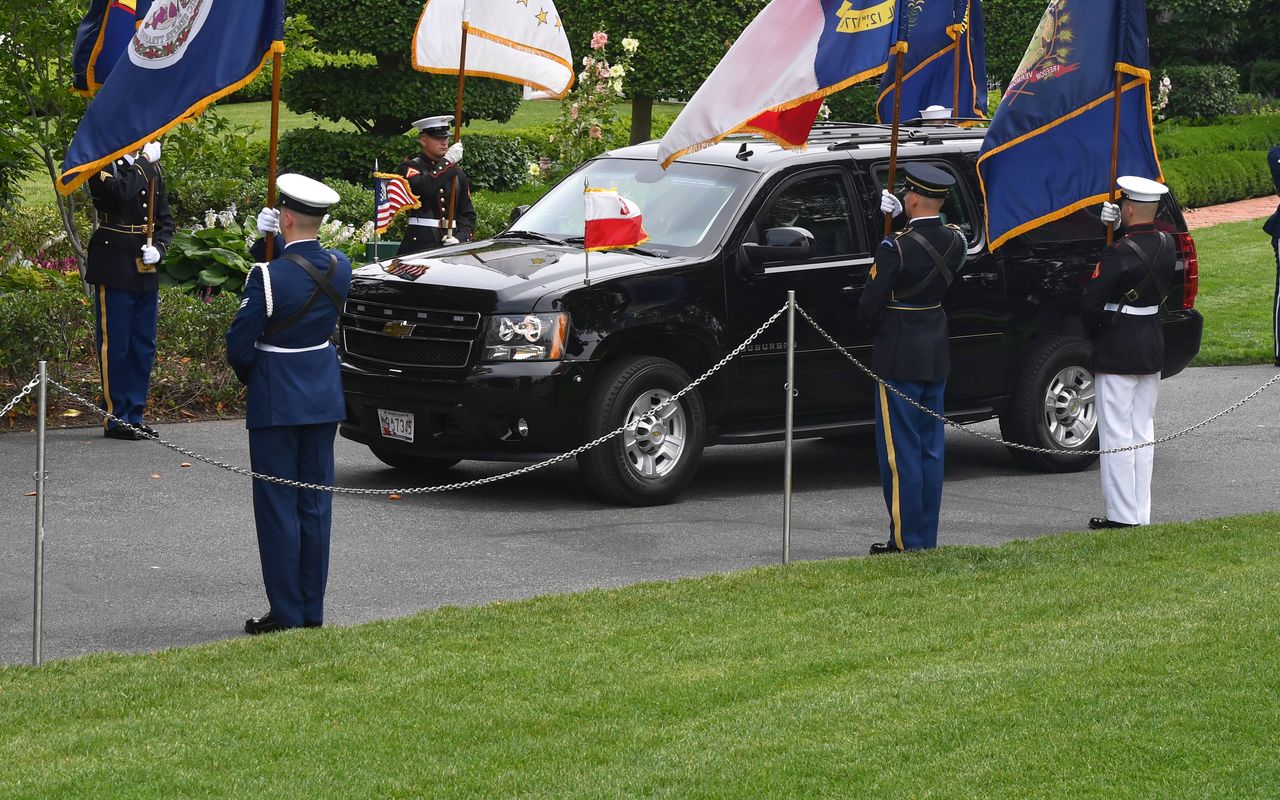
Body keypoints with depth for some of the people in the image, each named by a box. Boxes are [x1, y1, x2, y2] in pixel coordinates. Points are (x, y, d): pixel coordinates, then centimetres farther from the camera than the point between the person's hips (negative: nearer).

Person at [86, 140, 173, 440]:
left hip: (145, 271, 7)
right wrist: (144, 162, -16)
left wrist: (158, 249, 0)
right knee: (115, 344, -3)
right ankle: (115, 417, 3)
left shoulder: (152, 169, 14)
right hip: (114, 269, -7)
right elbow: (119, 193, -28)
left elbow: (165, 221, 18)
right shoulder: (103, 164, -6)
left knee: (144, 346, 9)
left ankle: (135, 415, 17)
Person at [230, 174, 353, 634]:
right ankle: (312, 611, 16)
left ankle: (285, 613, 3)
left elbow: (239, 343, -14)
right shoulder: (340, 268, -2)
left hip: (277, 403, -6)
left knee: (277, 505, 1)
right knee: (315, 505, 11)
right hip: (324, 398, 6)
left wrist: (247, 376, 8)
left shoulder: (268, 276, -20)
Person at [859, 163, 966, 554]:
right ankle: (927, 537, 17)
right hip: (937, 355, 7)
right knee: (929, 448, 13)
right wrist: (900, 215, 19)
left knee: (899, 450, -1)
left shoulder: (896, 247, -20)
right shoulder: (955, 241, -1)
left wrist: (877, 331, 5)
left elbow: (869, 305, -16)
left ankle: (905, 539, 0)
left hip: (899, 357, -7)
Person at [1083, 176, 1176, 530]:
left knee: (1116, 436, -1)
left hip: (1117, 352, -8)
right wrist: (1114, 224, 9)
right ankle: (1141, 514, 17)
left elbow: (1090, 304, -17)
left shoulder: (1120, 254, -21)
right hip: (1154, 347, 8)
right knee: (1142, 434, 13)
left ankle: (1122, 516, 0)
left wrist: (1094, 335, 2)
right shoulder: (1166, 244, 0)